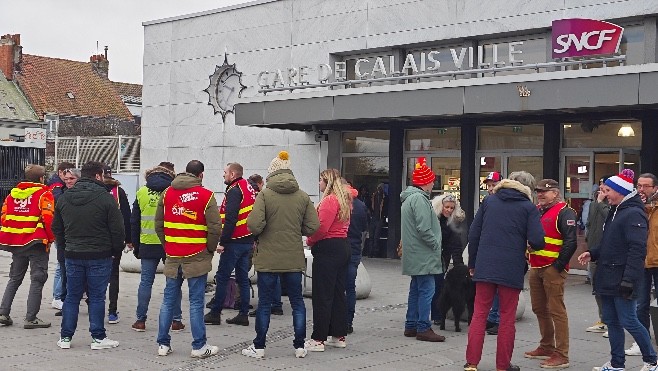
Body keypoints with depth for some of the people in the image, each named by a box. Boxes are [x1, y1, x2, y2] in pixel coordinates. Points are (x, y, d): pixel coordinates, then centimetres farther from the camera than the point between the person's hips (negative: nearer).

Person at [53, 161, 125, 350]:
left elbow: (56, 228, 14)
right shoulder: (106, 198, -12)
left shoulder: (64, 198, 6)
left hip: (73, 255, 4)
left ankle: (65, 337, 15)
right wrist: (117, 250, 3)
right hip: (99, 256, -4)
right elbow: (118, 229, -10)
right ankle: (98, 338, 7)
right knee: (97, 297, 3)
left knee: (72, 297, 11)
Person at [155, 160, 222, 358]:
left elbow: (159, 224, 11)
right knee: (196, 302, 0)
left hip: (172, 257, 4)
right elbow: (215, 228, -9)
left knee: (169, 300, 11)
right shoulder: (206, 195, -6)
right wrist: (210, 250, 5)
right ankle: (199, 346, 5)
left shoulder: (167, 193, 7)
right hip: (197, 258, -4)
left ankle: (163, 344, 15)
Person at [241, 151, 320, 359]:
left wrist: (261, 233, 4)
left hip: (268, 258, -2)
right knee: (297, 302, 13)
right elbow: (312, 226, 0)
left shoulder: (264, 194, -10)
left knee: (264, 303, 7)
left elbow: (254, 225, -18)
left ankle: (259, 347, 15)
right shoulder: (303, 196, 0)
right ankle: (300, 347, 17)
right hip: (294, 259, 3)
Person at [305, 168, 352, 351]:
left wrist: (310, 241, -3)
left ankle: (318, 339, -2)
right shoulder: (344, 200, 15)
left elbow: (321, 228, -21)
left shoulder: (329, 200, -14)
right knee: (338, 293, 13)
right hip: (343, 246, 10)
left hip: (328, 249, -10)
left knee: (322, 295, -5)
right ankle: (339, 336, 19)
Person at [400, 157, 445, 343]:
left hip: (415, 255, 11)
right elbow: (424, 229, -22)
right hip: (423, 255, -11)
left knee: (416, 289, 15)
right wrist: (436, 244, -10)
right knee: (426, 290, -7)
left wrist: (435, 244, 19)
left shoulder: (410, 198, 18)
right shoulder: (419, 199, -16)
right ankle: (423, 328, -6)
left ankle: (411, 325, 20)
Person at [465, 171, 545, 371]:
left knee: (479, 314, 9)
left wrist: (472, 263, 13)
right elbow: (537, 242, -11)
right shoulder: (528, 207, -2)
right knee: (507, 317, 9)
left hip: (485, 266, 3)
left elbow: (473, 233, 6)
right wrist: (532, 245, 13)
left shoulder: (489, 200, 8)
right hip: (511, 270, -2)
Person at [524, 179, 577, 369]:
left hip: (553, 269, -9)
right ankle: (546, 347, 29)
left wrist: (558, 266, -17)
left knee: (556, 311, -7)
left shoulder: (564, 212, -9)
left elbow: (570, 242, -16)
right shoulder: (536, 211, 16)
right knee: (539, 309, 15)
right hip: (535, 268, 9)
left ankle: (561, 355, -3)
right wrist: (528, 258, 12)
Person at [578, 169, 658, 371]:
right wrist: (592, 253, 8)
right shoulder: (615, 212, 15)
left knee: (628, 321, -2)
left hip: (621, 280, -9)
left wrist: (629, 279, -26)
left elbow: (637, 250, -22)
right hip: (607, 278, 9)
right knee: (611, 321, 12)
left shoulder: (634, 214, -16)